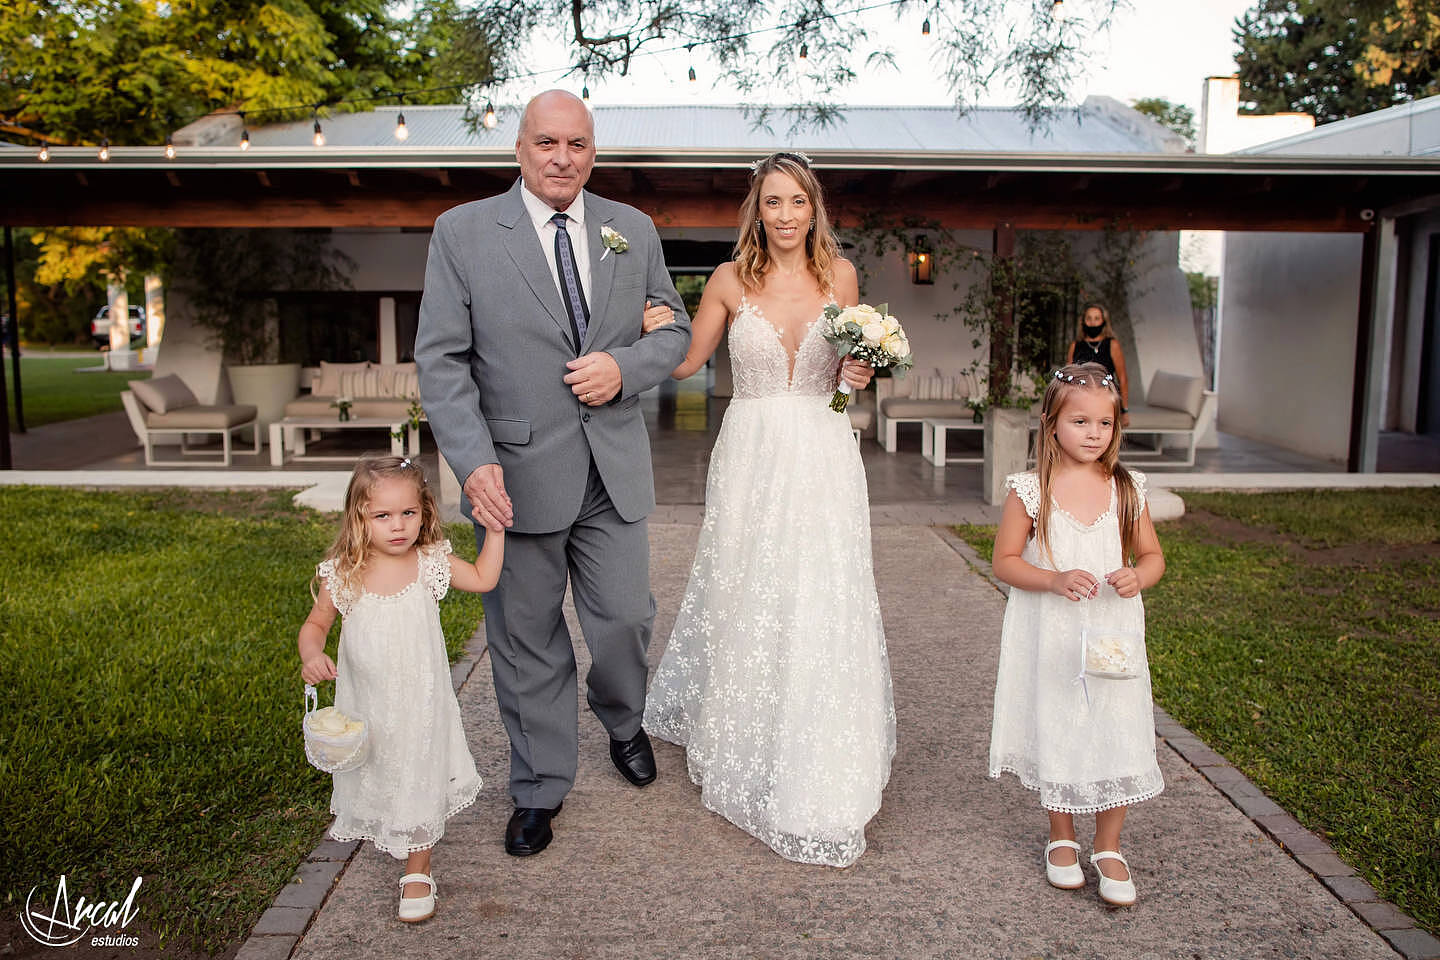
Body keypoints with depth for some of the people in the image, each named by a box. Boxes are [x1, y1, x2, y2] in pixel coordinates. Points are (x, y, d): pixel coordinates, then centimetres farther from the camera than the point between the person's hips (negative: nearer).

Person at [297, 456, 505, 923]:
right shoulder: (342, 575, -13)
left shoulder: (430, 562, -11)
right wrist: (311, 654, -20)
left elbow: (483, 579, 3)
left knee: (420, 779, 9)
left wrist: (496, 529, -6)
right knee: (373, 775, 19)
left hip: (419, 700, 0)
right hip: (365, 704, 1)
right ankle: (381, 833, 52)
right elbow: (315, 624, 0)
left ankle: (417, 871, 28)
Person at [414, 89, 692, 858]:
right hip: (516, 473, -2)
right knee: (526, 638, 10)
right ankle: (540, 787, 30)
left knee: (625, 620, 9)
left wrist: (623, 368, -9)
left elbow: (673, 329, 13)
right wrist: (474, 463, -18)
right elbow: (441, 360, -6)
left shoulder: (634, 229, 8)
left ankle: (621, 720, 43)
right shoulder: (463, 231, -2)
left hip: (614, 472, 2)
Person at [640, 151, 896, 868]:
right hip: (751, 455, 0)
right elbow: (685, 361, 7)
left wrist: (860, 372, -7)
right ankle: (745, 755, 30)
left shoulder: (840, 275, 4)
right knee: (743, 603, 6)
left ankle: (820, 780, 18)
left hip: (823, 457, 1)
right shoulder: (731, 280, 1)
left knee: (822, 608, 0)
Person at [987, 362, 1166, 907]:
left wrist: (1137, 578, -13)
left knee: (1117, 737, 2)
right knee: (1057, 735, 10)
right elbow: (1004, 561, -4)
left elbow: (1153, 556, 9)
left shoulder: (1128, 489, 1)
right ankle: (1061, 839, 33)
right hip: (1050, 636, -1)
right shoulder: (1030, 491, -6)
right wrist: (1054, 580, -20)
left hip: (1114, 634, 2)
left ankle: (1108, 849, 24)